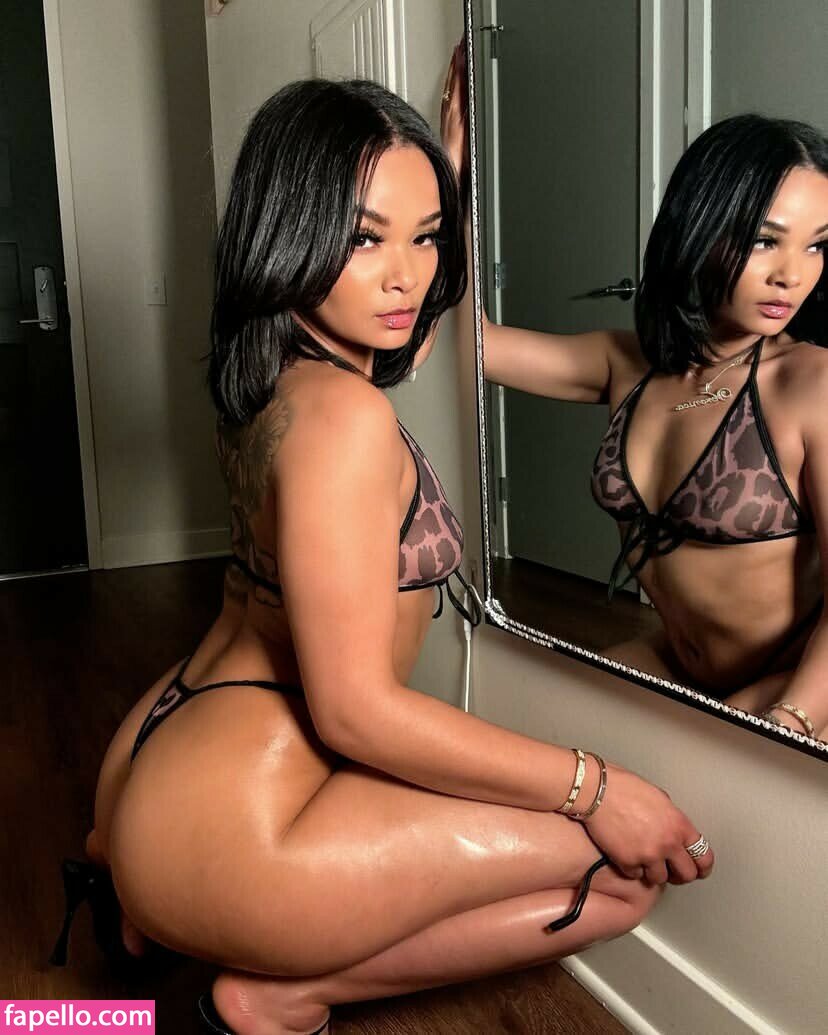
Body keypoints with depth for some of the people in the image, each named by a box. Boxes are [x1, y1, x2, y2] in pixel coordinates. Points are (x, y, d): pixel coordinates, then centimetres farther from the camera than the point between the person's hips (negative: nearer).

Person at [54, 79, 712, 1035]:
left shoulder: (274, 374, 7)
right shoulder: (342, 414, -22)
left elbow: (428, 326, 27)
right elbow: (355, 709, -22)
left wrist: (441, 169, 31)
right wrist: (592, 789, -16)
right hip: (230, 817, -10)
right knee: (626, 865, -6)